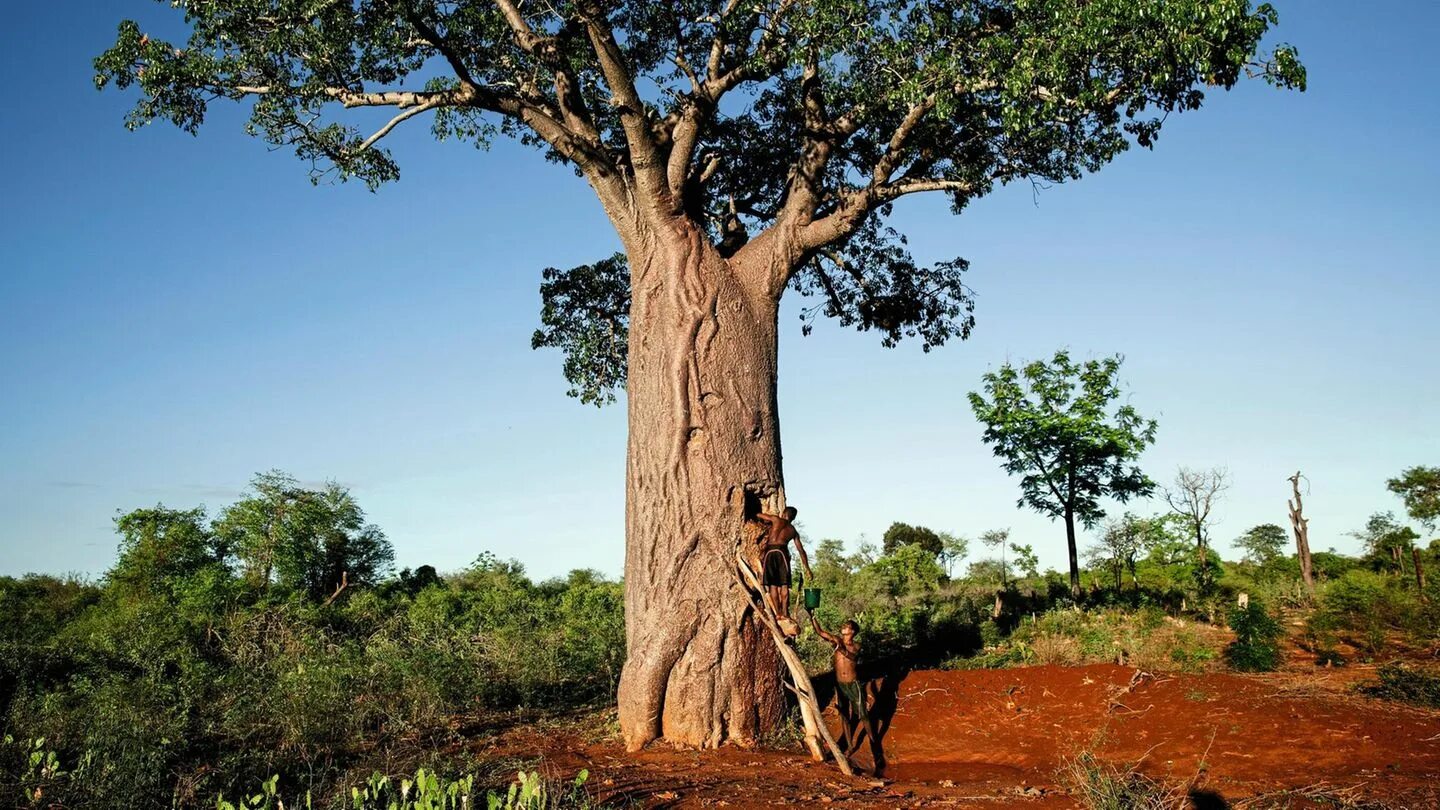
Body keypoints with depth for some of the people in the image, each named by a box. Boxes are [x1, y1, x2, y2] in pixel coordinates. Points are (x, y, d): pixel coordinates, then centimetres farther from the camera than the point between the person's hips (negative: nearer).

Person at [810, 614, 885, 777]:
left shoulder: (856, 646, -4)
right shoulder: (836, 641, 1)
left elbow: (852, 656, -26)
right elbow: (819, 632, -8)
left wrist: (841, 648, -43)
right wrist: (812, 616, -19)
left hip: (854, 684, -2)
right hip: (840, 685, 2)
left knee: (864, 716, -1)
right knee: (844, 716, 9)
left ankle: (875, 745, 10)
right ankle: (849, 746, 20)